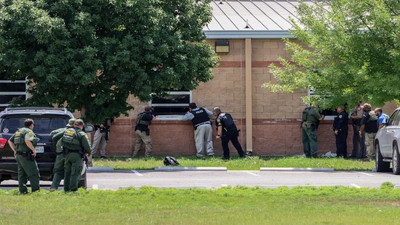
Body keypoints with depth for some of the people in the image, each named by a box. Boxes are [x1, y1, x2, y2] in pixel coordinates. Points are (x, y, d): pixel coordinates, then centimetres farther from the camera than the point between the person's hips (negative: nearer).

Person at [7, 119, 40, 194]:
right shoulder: (29, 132, -10)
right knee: (34, 174, -6)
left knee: (22, 174, 10)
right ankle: (36, 190, -8)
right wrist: (34, 150, -18)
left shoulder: (18, 131, 17)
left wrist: (14, 150, 16)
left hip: (19, 155, 9)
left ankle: (23, 190, 9)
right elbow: (27, 141, -28)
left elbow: (10, 141, 18)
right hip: (26, 156, -9)